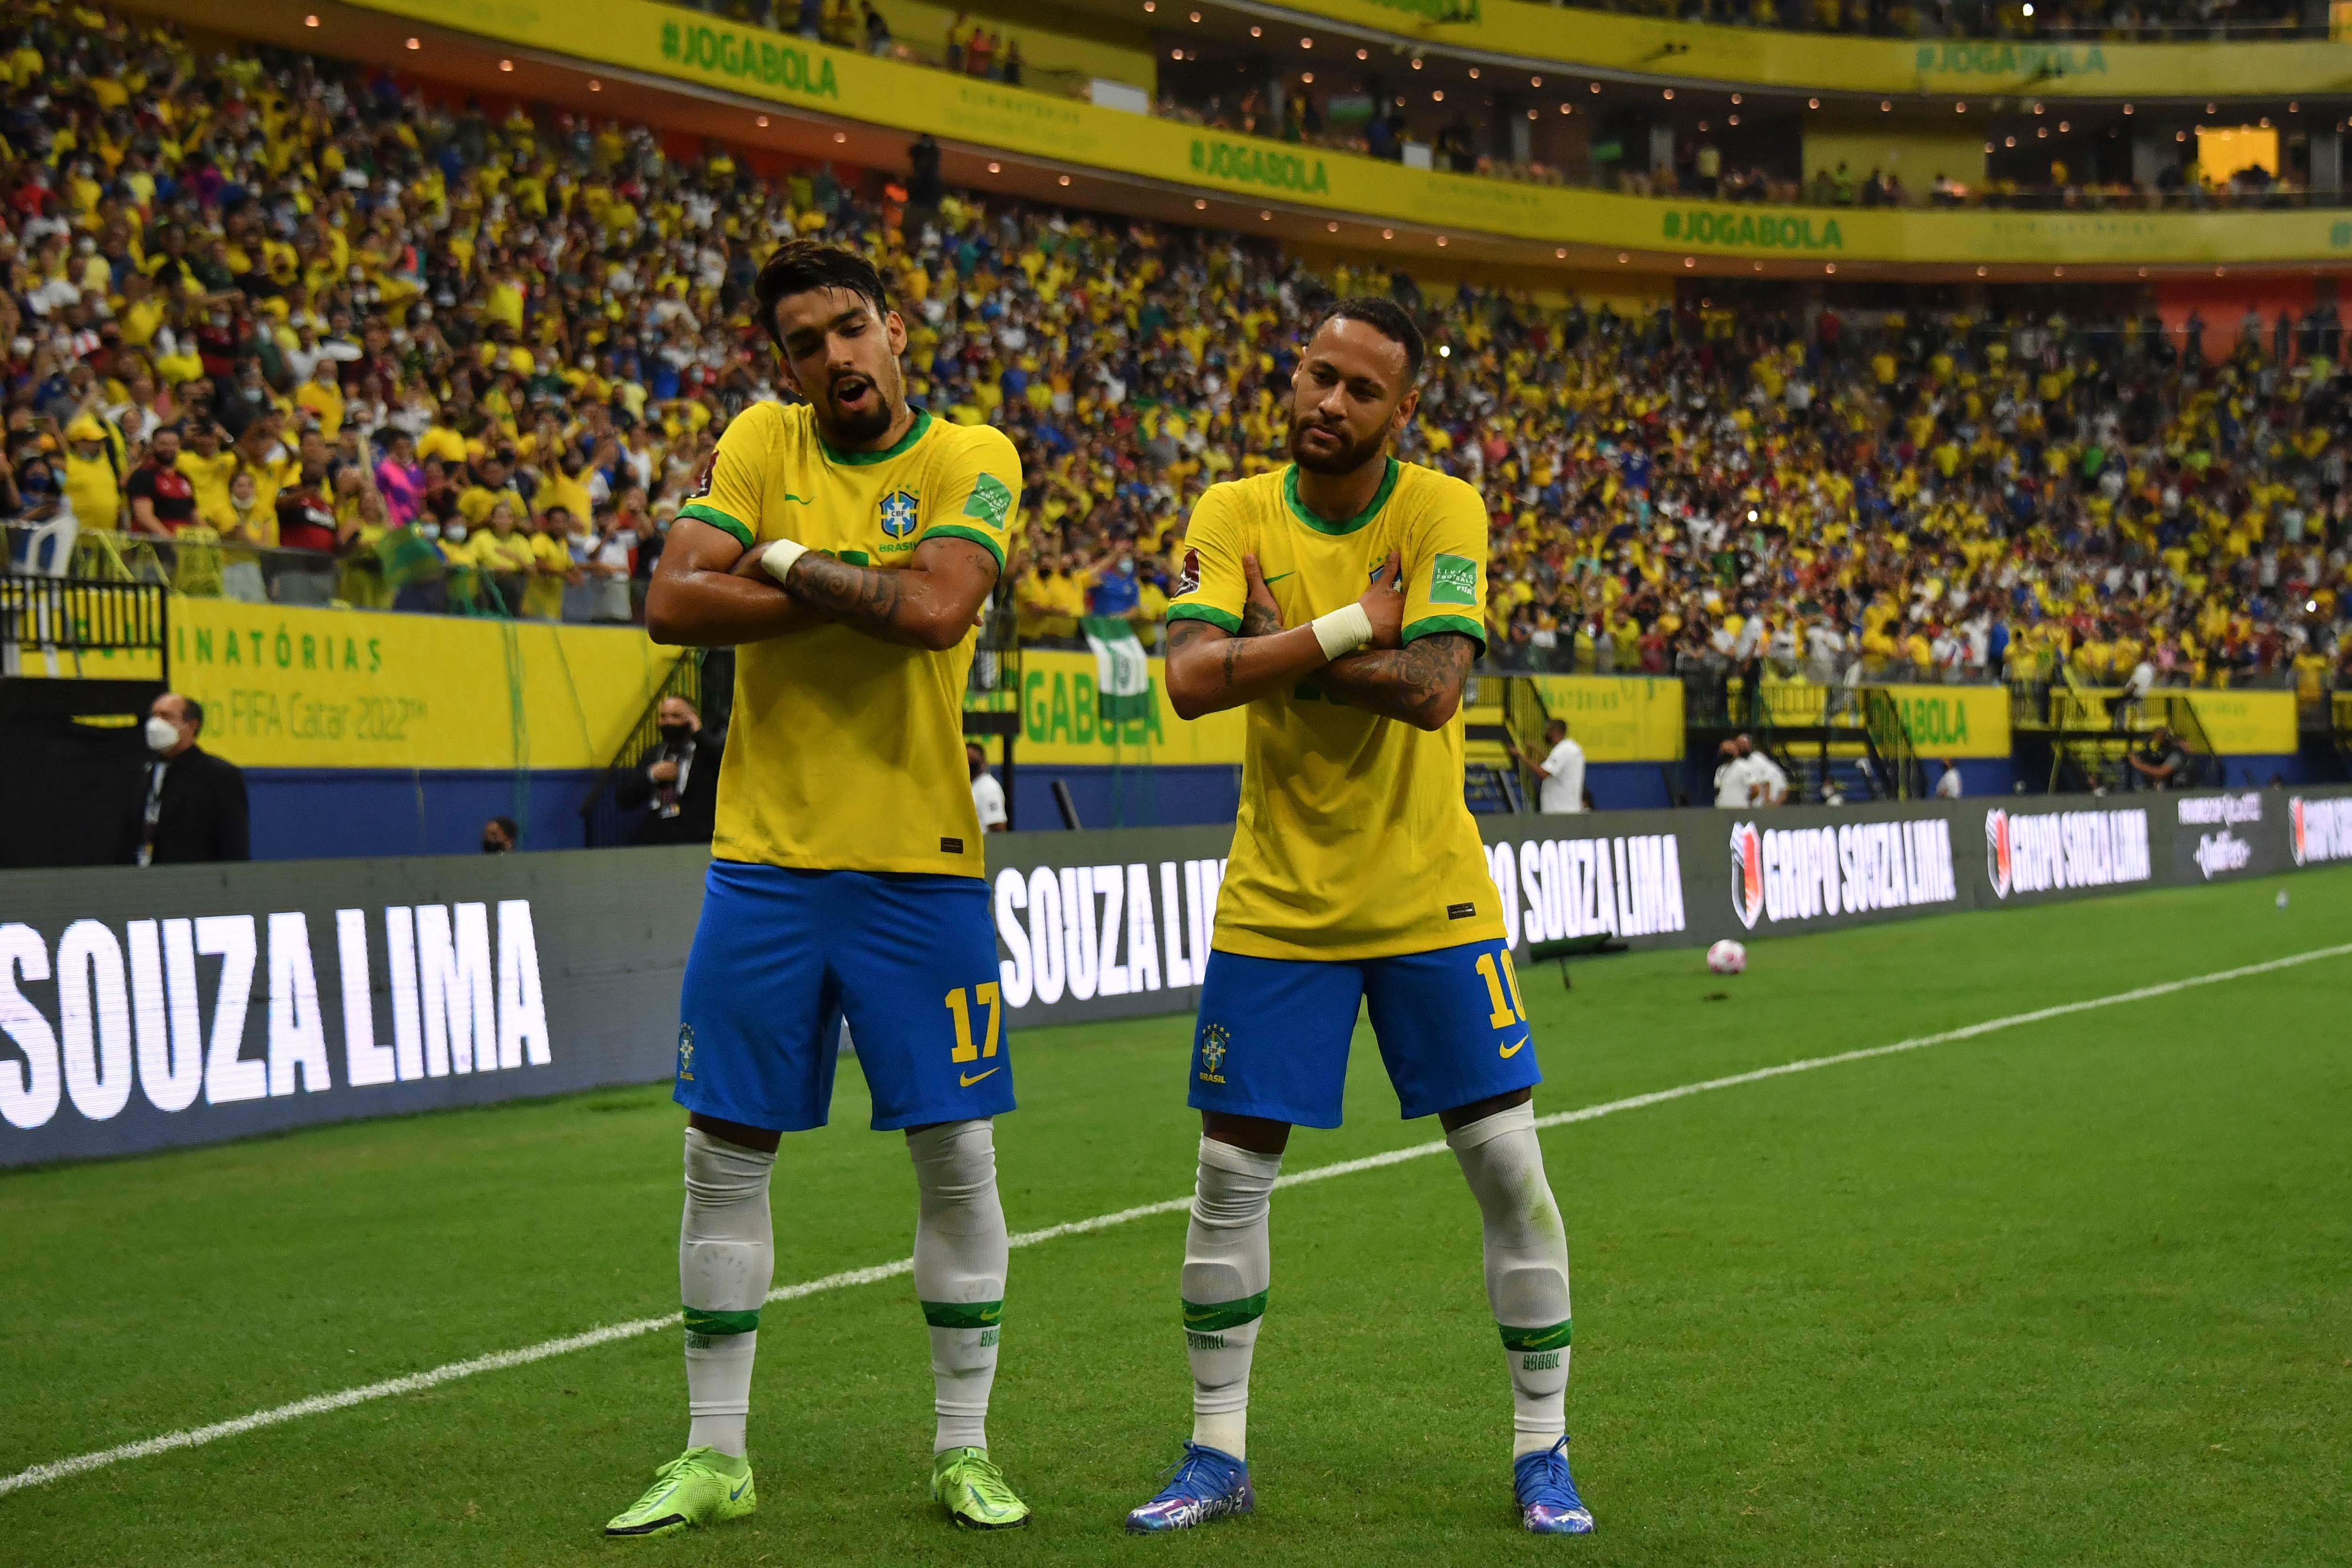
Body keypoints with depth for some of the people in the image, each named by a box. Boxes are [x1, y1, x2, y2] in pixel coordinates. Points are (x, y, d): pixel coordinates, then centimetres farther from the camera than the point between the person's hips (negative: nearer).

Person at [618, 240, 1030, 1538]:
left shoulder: (970, 458, -3)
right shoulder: (761, 444, 5)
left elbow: (937, 610, -21)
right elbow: (672, 605, -8)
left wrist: (789, 563, -11)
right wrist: (860, 590, -14)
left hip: (921, 866, -2)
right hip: (765, 857, 2)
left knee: (956, 1155, 3)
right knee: (726, 1156, 6)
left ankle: (963, 1451, 17)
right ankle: (713, 1458, 18)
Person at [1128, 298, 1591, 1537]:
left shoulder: (1444, 513, -8)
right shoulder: (1232, 514, -3)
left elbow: (1432, 688, -22)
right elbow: (1191, 680, -18)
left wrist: (1275, 637, -16)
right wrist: (1352, 624, -22)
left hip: (1430, 899, -1)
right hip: (1275, 903, 1)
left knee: (1507, 1165, 0)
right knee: (1232, 1173, 3)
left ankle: (1541, 1449, 15)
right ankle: (1217, 1454, 17)